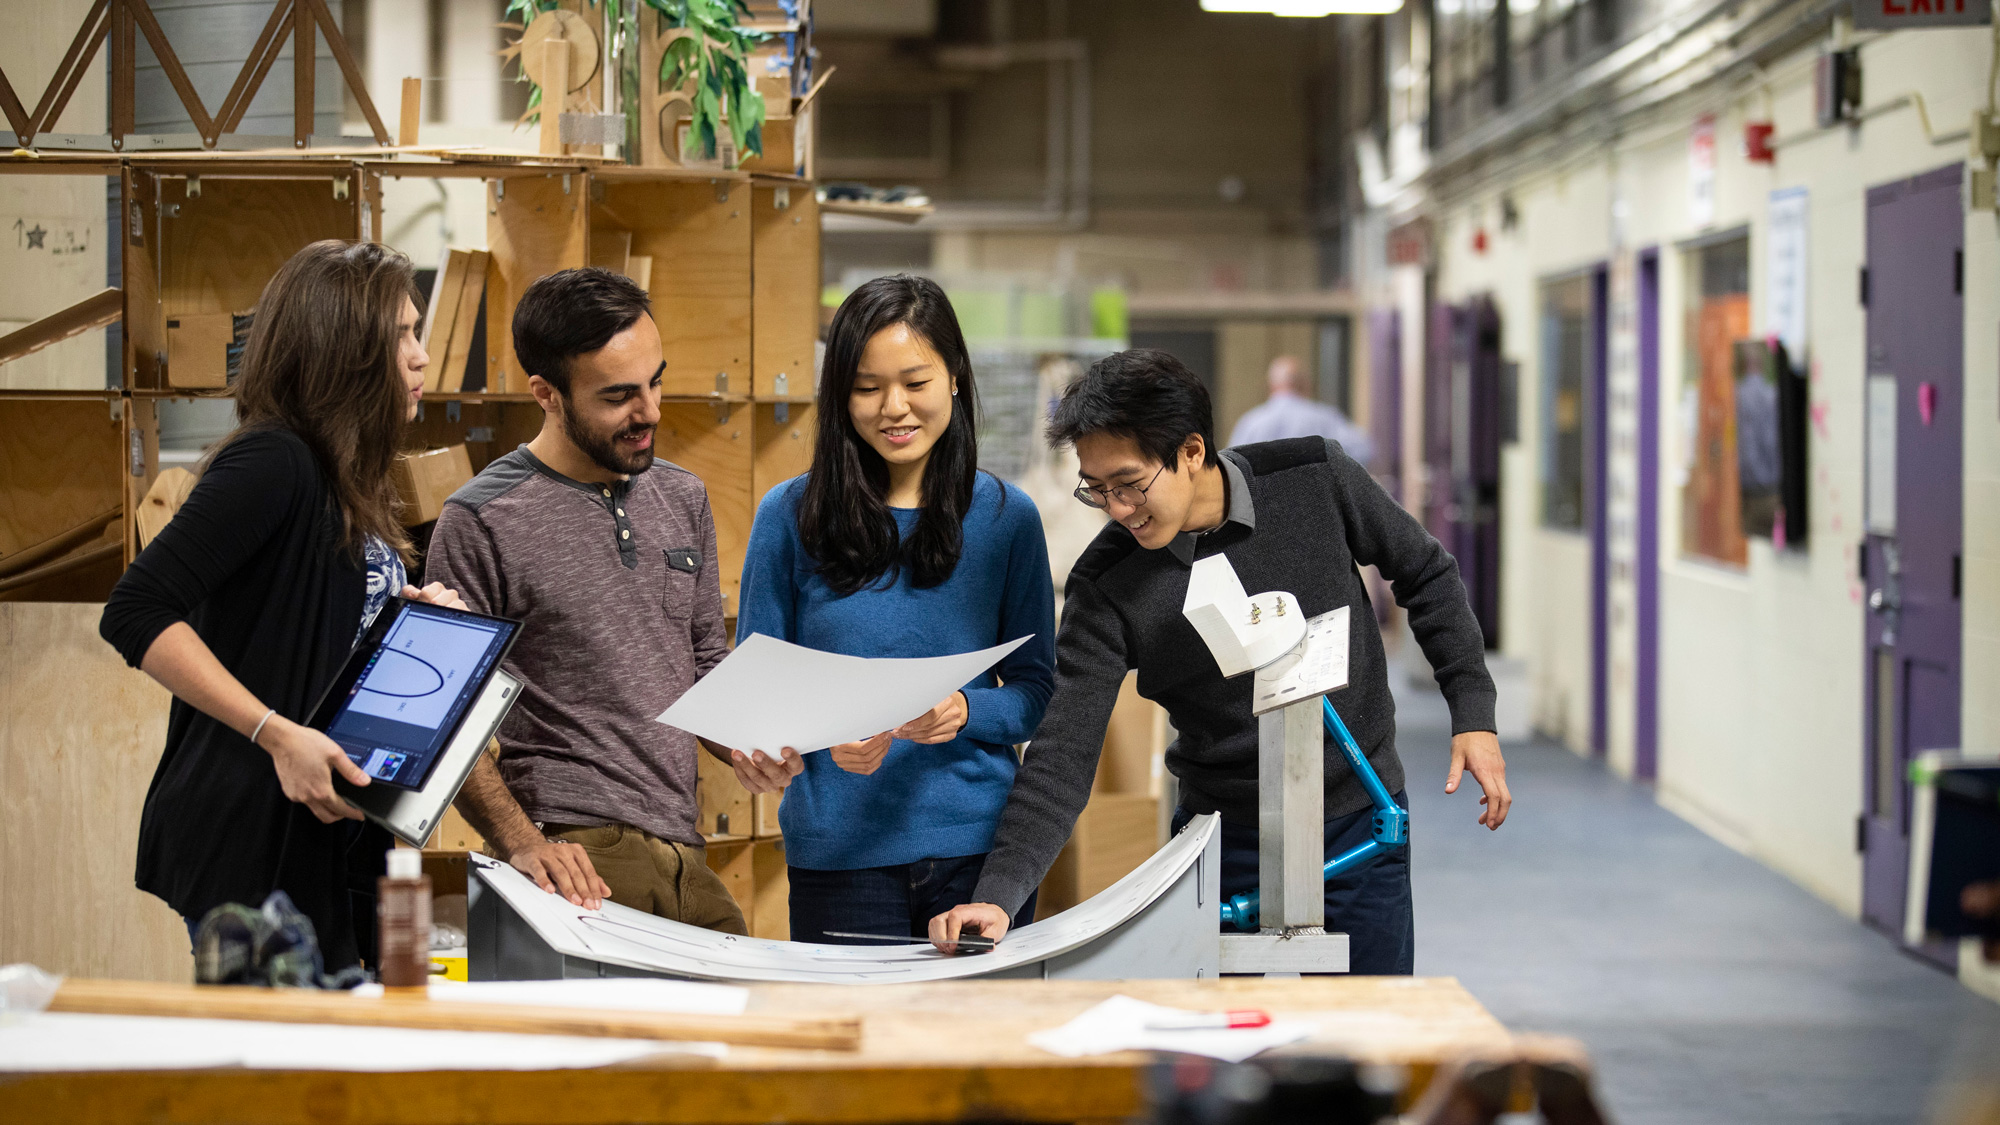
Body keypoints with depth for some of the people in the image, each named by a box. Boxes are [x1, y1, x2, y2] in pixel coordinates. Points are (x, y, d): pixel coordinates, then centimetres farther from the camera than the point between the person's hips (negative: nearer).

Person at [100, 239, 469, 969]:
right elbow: (137, 615, -21)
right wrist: (279, 735, -26)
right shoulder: (272, 463, -13)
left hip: (334, 847, 9)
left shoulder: (347, 484, 15)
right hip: (253, 849, -9)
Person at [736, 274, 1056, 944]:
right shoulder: (791, 515, 0)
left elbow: (1037, 693, 5)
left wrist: (965, 712, -15)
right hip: (839, 854, -1)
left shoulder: (1007, 517, 3)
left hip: (979, 845, 1)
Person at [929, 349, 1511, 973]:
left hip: (1362, 822, 1)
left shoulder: (1316, 479, -13)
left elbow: (1425, 574, 4)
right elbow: (1064, 754, -17)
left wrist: (1474, 714, -2)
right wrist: (997, 892, -30)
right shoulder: (1106, 586, -15)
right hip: (1229, 842, -1)